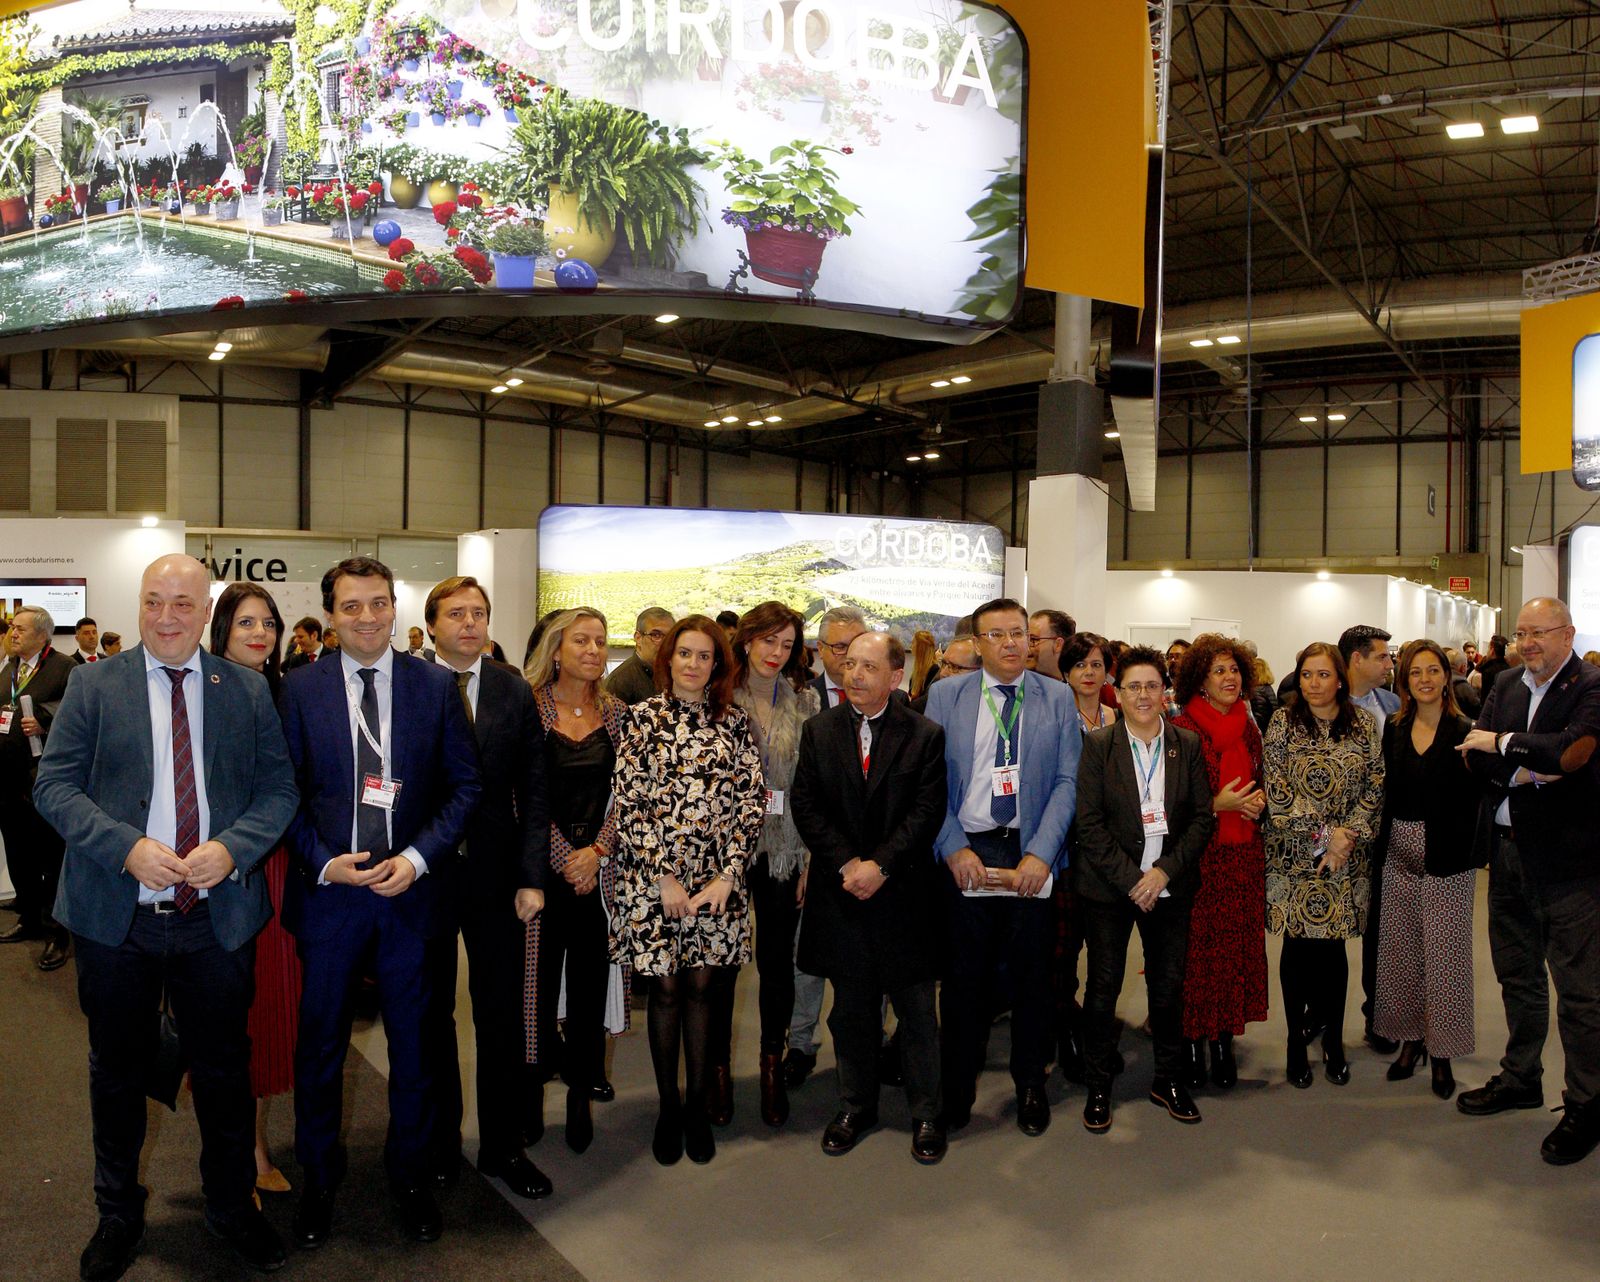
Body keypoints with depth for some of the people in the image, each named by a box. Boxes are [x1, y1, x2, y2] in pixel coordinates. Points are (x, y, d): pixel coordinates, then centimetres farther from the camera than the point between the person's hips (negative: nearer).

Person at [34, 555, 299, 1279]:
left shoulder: (247, 691, 3)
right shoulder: (94, 685, 0)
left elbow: (279, 789, 2)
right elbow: (54, 786, -4)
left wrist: (232, 847, -16)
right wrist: (127, 847, -18)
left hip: (217, 918, 1)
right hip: (115, 919, 0)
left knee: (224, 1071, 13)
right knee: (118, 1074, 16)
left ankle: (231, 1208, 34)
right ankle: (119, 1215, 37)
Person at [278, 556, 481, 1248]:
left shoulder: (436, 685, -1)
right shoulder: (300, 687, -1)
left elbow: (465, 785, 0)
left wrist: (417, 857, -11)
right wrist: (322, 862, -11)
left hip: (410, 888, 0)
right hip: (328, 888, 0)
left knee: (413, 1042, 11)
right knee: (320, 1043, 12)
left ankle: (410, 1176, 31)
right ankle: (318, 1180, 32)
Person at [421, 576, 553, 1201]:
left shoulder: (516, 693, 2)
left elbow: (533, 792, 2)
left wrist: (532, 877, -4)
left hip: (495, 873, 1)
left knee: (501, 1013, 7)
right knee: (431, 1013, 13)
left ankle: (503, 1146, 21)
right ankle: (439, 1139, 29)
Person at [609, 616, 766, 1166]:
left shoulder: (735, 722, 4)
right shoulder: (643, 718, -1)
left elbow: (751, 800, 2)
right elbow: (629, 803, -5)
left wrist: (728, 875, -8)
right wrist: (664, 877, -11)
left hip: (717, 877, 2)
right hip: (652, 876, -1)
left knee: (700, 986, 9)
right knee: (665, 990, 6)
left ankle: (697, 1105, 21)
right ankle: (667, 1106, 20)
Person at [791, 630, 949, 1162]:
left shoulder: (925, 735, -3)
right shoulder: (818, 730, 4)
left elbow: (927, 812, -9)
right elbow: (806, 805, -1)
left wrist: (879, 864, -17)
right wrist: (847, 863, -12)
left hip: (905, 893, -2)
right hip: (841, 894, 2)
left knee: (917, 1011, 8)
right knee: (852, 1010, 14)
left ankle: (926, 1113, 22)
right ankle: (856, 1106, 30)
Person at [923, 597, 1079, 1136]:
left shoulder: (1056, 697, 5)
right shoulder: (945, 695, 4)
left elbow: (1067, 781, 0)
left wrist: (1040, 854, -10)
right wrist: (955, 849, -9)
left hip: (1032, 854, 0)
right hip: (966, 854, 0)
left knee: (1031, 972, 9)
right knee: (965, 974, 6)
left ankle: (1030, 1083, 27)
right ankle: (958, 1085, 22)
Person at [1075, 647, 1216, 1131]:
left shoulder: (1188, 745, 4)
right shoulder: (1098, 746, -4)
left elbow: (1202, 818, 2)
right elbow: (1089, 823, -7)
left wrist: (1165, 871, -9)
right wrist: (1130, 879, -13)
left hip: (1169, 886, 2)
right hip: (1108, 886, -2)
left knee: (1169, 985, 9)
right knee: (1103, 986, 3)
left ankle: (1168, 1080, 27)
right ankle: (1098, 1087, 17)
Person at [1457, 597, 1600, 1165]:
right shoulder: (1505, 685, 9)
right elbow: (1474, 758, 2)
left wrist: (1502, 744, -13)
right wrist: (1527, 770, -15)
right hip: (1509, 848, 7)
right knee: (1517, 974, 19)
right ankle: (1520, 1077, 33)